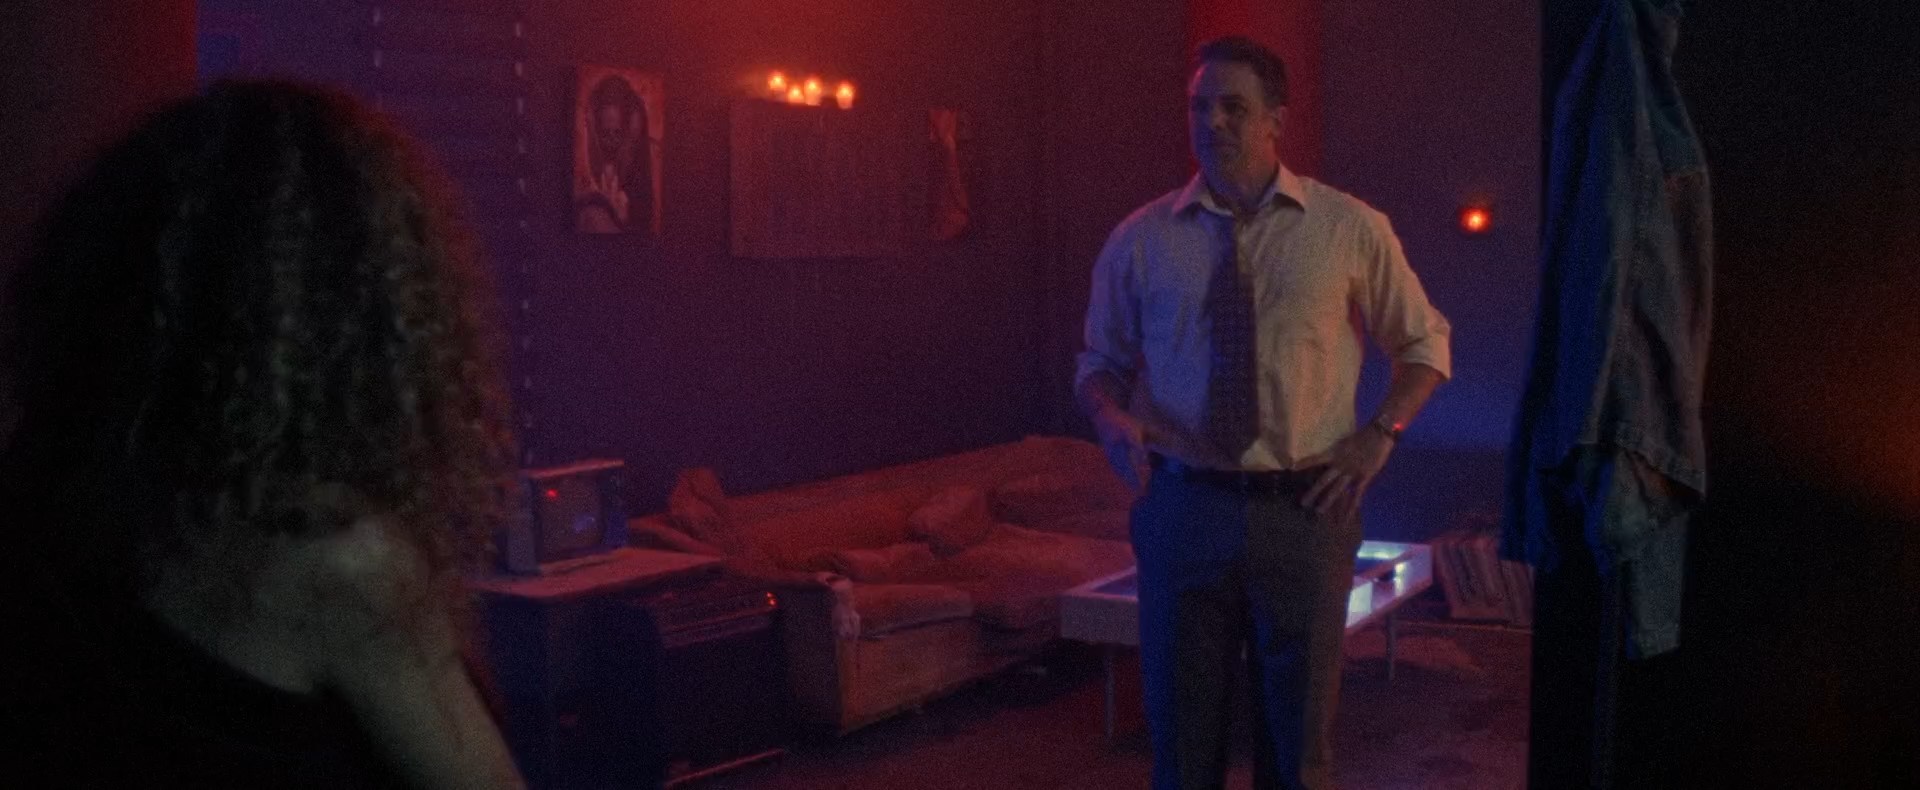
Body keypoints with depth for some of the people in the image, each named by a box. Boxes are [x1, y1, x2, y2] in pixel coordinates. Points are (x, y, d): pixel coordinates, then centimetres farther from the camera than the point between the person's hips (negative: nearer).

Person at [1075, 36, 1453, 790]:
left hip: (1305, 509, 0)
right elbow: (1100, 361, 11)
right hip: (1182, 508, 1)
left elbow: (1424, 343, 11)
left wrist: (1377, 434, -3)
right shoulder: (1141, 239, 2)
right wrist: (1114, 420, -11)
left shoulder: (1349, 228, 0)